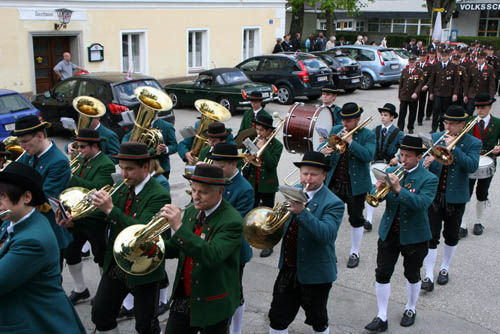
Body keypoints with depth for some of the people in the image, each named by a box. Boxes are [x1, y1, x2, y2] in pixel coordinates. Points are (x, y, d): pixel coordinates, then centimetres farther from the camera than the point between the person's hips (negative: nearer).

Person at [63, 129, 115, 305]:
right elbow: (78, 184, 11)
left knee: (101, 257, 6)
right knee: (70, 252, 15)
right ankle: (80, 290, 33)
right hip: (77, 216, 8)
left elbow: (96, 188, -30)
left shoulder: (106, 165, -17)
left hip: (95, 219, -8)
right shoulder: (82, 161, 8)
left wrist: (71, 178, -30)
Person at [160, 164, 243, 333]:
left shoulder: (232, 221, -21)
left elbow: (211, 256, -34)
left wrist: (179, 227, -37)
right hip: (183, 298, 6)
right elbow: (177, 249, 10)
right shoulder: (191, 211, 1)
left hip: (213, 306, -6)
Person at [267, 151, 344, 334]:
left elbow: (327, 234, -31)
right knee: (277, 319, 14)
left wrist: (302, 212, -39)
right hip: (288, 269, 5)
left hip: (315, 273, -5)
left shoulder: (333, 203, -17)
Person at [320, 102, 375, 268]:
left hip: (355, 184, -3)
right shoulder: (336, 130, 5)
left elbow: (368, 156, -21)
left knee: (356, 219, 8)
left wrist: (350, 141, -24)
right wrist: (323, 151, -22)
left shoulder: (368, 135, -7)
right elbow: (323, 146, 2)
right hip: (334, 183, 3)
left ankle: (354, 253, 23)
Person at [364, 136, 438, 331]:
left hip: (414, 236, -3)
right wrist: (379, 189, -25)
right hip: (388, 233, 3)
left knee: (412, 275, 15)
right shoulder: (391, 172, 2)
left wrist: (398, 189, -36)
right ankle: (382, 318, 11)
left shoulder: (429, 179, -10)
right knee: (382, 275, 1)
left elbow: (422, 204, -27)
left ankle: (410, 309, 37)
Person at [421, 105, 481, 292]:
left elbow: (472, 166, -20)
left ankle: (445, 268, 34)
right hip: (434, 194, 1)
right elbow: (423, 159, 0)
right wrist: (425, 163, -23)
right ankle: (429, 276, 3)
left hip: (456, 198, -1)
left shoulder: (473, 143, -5)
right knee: (431, 237, -1)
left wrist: (453, 147, -26)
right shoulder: (435, 137, 3)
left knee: (451, 236, 14)